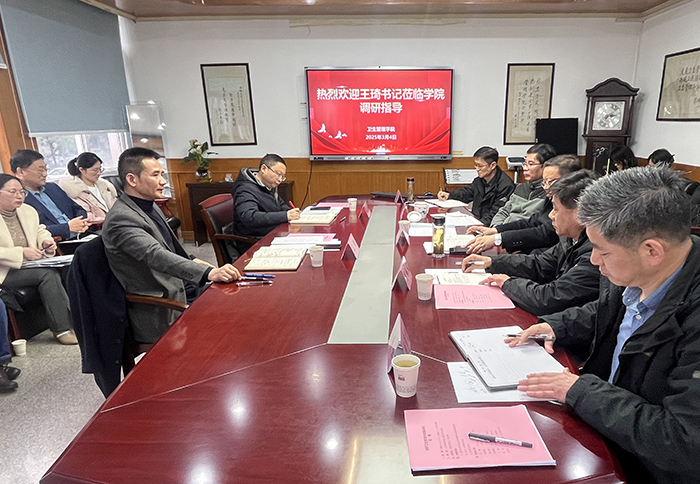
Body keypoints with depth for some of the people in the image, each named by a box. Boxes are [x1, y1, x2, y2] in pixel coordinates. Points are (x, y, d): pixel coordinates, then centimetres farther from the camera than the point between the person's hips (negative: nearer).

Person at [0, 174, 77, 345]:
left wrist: (46, 241, 5)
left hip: (31, 265, 7)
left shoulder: (28, 211, 13)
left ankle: (73, 320, -20)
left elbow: (40, 230, 28)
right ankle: (62, 328, -23)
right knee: (47, 274, -30)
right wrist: (22, 253, -23)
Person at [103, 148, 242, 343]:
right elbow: (157, 256, -34)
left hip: (179, 290, 9)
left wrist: (193, 261, 9)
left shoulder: (151, 206, 11)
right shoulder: (120, 219, -19)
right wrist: (209, 273, -44)